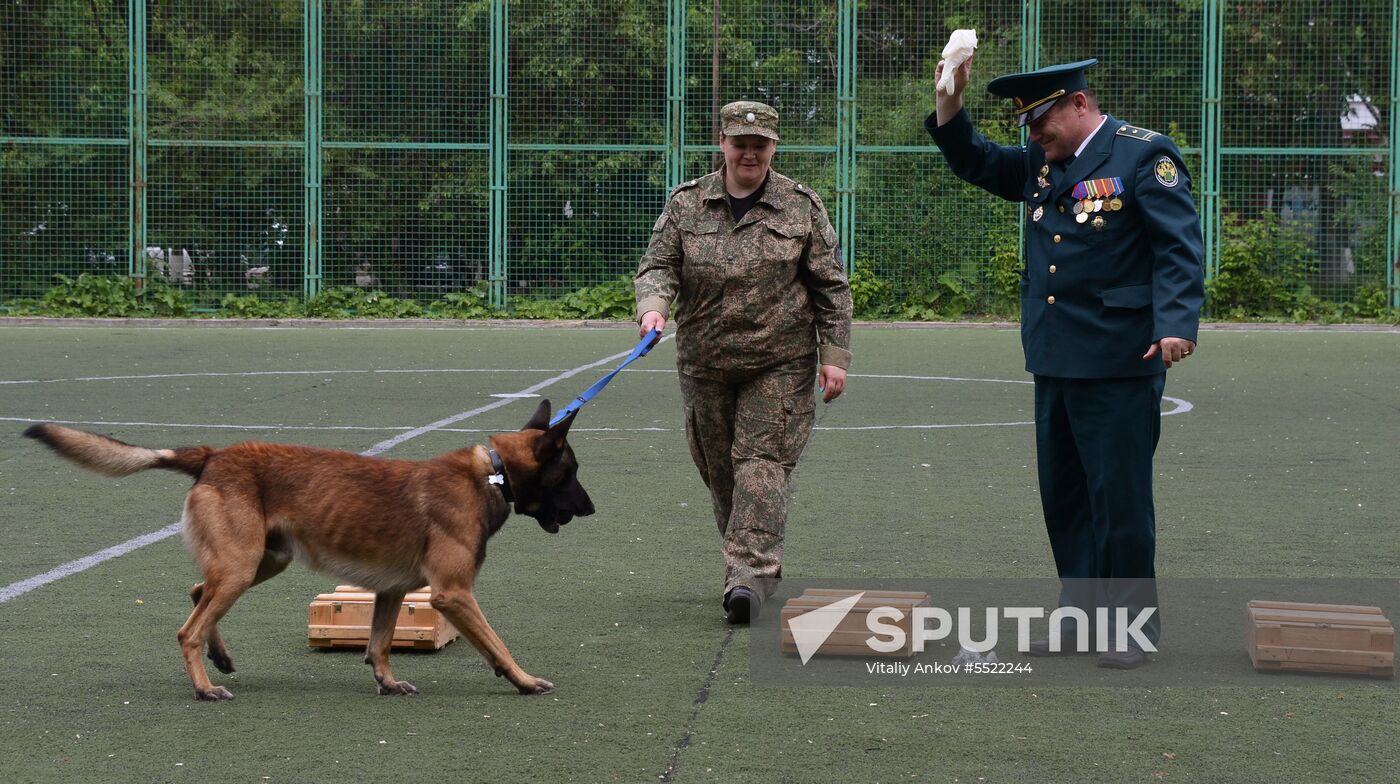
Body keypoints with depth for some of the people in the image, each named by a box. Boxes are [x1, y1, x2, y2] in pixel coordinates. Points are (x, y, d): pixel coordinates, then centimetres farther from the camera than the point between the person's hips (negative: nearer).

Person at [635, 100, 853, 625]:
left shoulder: (802, 207, 2)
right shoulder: (686, 204, 5)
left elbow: (831, 286, 3)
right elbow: (658, 264, 2)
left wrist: (834, 355, -3)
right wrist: (653, 305, -21)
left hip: (780, 364, -3)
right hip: (704, 363, 3)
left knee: (762, 461, -12)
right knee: (719, 467, 9)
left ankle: (749, 572, -18)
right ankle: (761, 562, 23)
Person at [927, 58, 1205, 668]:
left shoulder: (1143, 155, -8)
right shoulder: (1041, 164, 14)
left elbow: (1179, 246, -14)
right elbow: (973, 162, 24)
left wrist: (1176, 324, -26)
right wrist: (950, 102, 7)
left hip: (1117, 365, -8)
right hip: (1054, 362, 8)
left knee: (1120, 497, -2)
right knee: (1064, 497, 12)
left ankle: (1133, 626, 9)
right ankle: (1083, 615, 22)